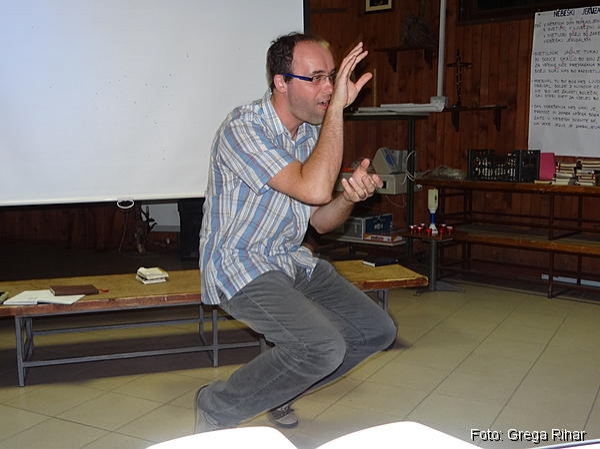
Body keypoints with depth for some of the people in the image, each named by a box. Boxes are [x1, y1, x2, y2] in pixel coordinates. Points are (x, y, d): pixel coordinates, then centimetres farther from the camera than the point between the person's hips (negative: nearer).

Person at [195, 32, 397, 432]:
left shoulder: (312, 132, 5)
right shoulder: (243, 129, -21)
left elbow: (321, 220, 8)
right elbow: (314, 189, -33)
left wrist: (350, 197, -15)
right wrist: (338, 106, -29)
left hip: (292, 260, 9)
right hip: (241, 264, -8)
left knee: (377, 330, 5)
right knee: (324, 347, -27)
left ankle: (276, 391, 20)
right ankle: (218, 408, -3)